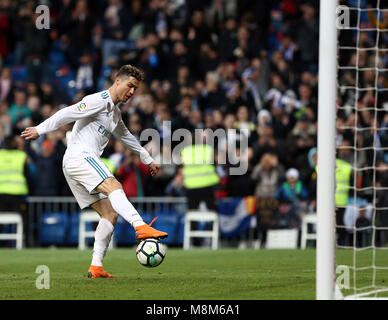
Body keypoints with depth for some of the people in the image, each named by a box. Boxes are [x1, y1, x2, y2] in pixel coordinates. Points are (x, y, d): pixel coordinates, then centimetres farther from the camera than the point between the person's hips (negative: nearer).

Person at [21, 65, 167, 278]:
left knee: (110, 214, 1)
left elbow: (126, 137, 42)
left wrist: (148, 159, 49)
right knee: (114, 187, -31)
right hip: (79, 156, -10)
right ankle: (141, 227, -52)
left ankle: (96, 267, -4)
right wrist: (40, 130, -20)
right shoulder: (100, 101, -5)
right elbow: (68, 114, -13)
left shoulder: (115, 112, 26)